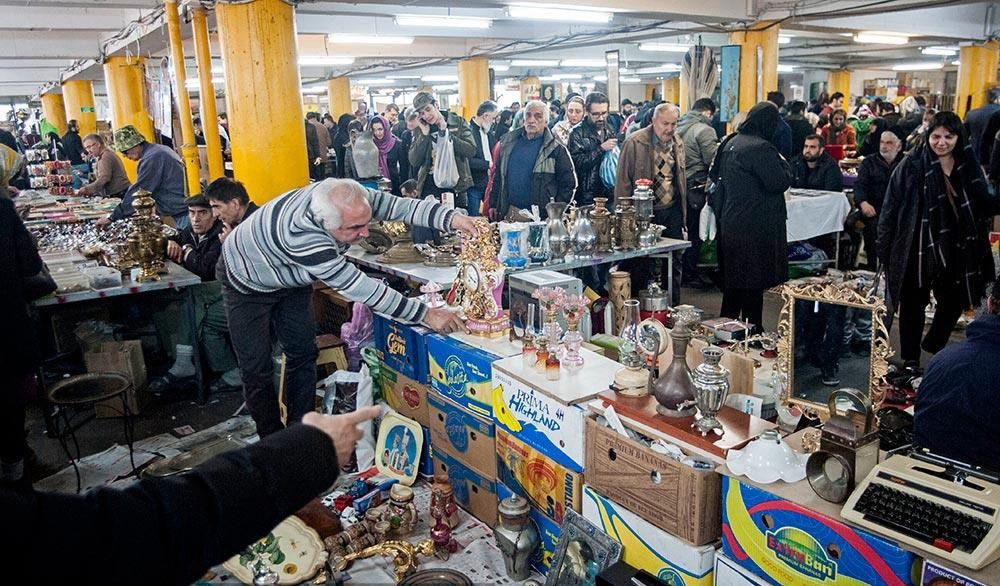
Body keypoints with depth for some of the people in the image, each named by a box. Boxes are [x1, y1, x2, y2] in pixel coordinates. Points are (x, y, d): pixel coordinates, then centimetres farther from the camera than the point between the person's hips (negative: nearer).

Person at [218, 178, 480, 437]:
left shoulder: (347, 197, -29)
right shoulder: (299, 233, -46)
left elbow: (398, 205, -22)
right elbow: (357, 287, -44)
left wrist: (453, 218, -39)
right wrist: (426, 314, -43)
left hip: (290, 280, 6)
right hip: (247, 282, -6)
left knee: (302, 353, 5)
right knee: (257, 368, -3)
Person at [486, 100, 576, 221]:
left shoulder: (556, 149, -1)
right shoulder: (508, 142, 11)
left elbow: (568, 184, -1)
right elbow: (498, 175, 16)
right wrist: (493, 204, 11)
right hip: (507, 213, 4)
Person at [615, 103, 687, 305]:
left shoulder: (678, 143, 10)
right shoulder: (634, 142, -9)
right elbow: (623, 180, -9)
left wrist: (683, 212, 16)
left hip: (672, 212, 6)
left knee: (674, 263, 11)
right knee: (640, 266, 1)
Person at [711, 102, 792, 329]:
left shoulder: (730, 143, 10)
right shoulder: (761, 148, -18)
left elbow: (716, 175, 20)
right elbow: (780, 182, -17)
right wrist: (783, 163, -1)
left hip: (729, 223, 9)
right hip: (756, 227, -9)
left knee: (732, 280, 17)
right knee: (753, 284, 0)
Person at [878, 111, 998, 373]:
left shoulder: (968, 165, 2)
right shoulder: (912, 165, -11)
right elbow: (891, 207, -10)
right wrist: (884, 248, -12)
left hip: (957, 250, 4)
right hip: (919, 248, -4)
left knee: (954, 302, 14)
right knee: (914, 304, 8)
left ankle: (934, 345, 40)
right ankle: (910, 359, 23)